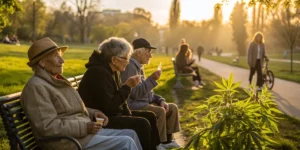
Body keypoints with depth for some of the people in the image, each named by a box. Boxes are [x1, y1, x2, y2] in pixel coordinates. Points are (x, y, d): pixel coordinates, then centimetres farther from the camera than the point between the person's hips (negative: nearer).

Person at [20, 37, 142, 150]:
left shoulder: (58, 80, 16)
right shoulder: (36, 87, -15)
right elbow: (48, 127, -22)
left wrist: (93, 113, 4)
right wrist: (84, 127, -22)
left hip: (83, 132, 10)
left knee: (130, 134, 5)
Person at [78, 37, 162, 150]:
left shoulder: (113, 72, 8)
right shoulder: (99, 73, -22)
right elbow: (109, 106, -27)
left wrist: (129, 114, -1)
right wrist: (127, 86, -22)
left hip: (110, 114, 10)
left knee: (150, 116, 7)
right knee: (142, 123, -22)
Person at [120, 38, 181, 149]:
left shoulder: (138, 66, 16)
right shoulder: (129, 66, -17)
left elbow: (147, 91, 21)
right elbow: (135, 93, -27)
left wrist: (160, 100, 5)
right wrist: (152, 79, -24)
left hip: (143, 103, 11)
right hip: (133, 105, -11)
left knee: (172, 108, 5)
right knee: (160, 112, -29)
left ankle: (167, 140, 10)